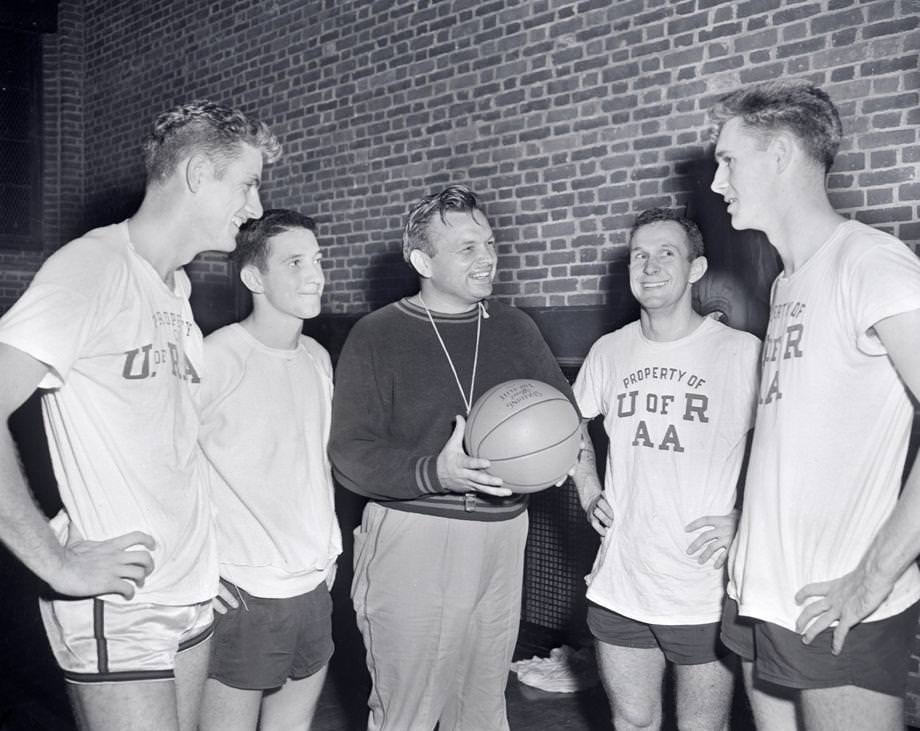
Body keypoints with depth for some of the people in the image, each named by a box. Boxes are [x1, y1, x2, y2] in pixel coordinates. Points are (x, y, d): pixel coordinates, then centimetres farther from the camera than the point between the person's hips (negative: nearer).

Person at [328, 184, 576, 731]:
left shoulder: (514, 328, 11)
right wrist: (435, 473, -26)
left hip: (501, 536, 4)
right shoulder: (377, 336, -4)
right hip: (413, 536, -4)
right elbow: (351, 456, -10)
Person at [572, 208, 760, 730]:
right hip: (619, 588, 4)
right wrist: (588, 491, 11)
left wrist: (743, 520, -14)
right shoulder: (609, 351, 5)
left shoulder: (743, 352, -11)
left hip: (706, 595, -4)